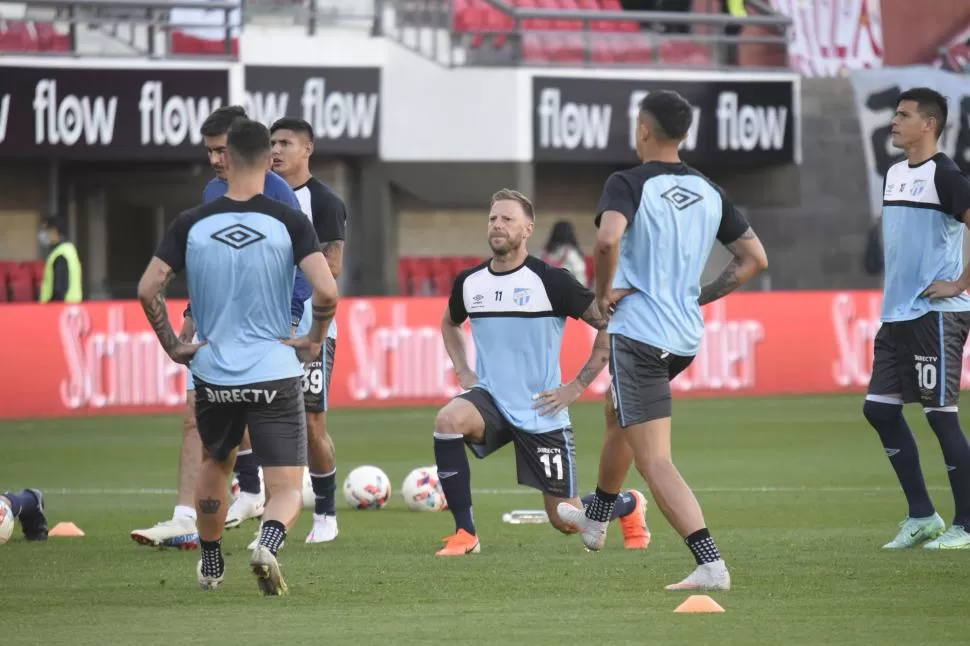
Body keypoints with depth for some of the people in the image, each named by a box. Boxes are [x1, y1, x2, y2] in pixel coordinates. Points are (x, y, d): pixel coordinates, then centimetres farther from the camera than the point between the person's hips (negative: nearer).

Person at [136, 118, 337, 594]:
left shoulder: (191, 224, -2)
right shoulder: (289, 222, -7)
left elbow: (148, 290, -5)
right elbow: (326, 291, -17)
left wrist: (171, 345, 7)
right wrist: (315, 340, 0)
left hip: (213, 374, 2)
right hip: (276, 374, -2)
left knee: (214, 463, 30)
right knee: (287, 488, 1)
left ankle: (211, 564, 39)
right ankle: (268, 542, -30)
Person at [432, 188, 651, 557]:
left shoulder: (551, 281, -12)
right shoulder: (469, 282, 2)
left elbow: (609, 325, -8)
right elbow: (449, 323, 25)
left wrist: (578, 386, -10)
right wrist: (463, 371, 9)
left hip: (541, 414, -3)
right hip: (489, 399, 3)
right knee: (447, 420, -33)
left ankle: (629, 505, 39)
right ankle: (465, 536, -22)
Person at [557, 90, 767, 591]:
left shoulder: (628, 184, -10)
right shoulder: (709, 192, 9)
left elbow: (608, 239, -30)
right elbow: (754, 258, 10)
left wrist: (602, 294, -13)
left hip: (639, 333, -8)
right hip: (686, 337, 8)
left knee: (654, 461, -9)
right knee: (618, 415, 34)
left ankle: (710, 564, -23)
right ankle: (595, 520, 53)